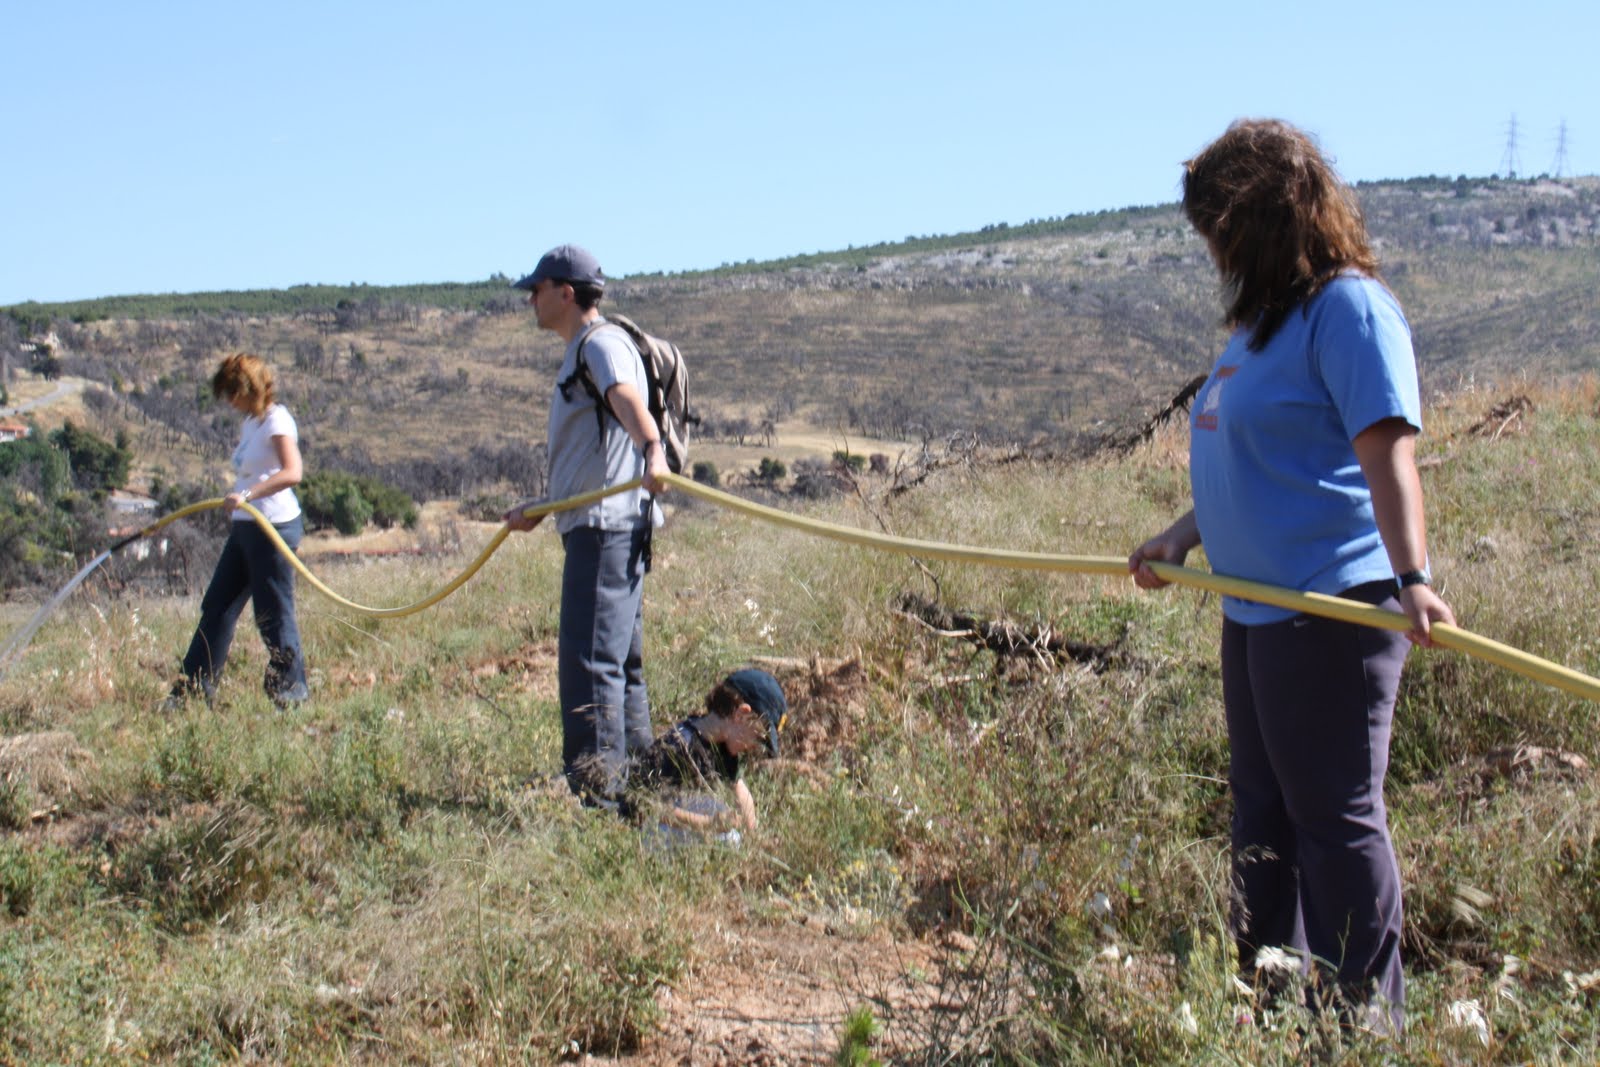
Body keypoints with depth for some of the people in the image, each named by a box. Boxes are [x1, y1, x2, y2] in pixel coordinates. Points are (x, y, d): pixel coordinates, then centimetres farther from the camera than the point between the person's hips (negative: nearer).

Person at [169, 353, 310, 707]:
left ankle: (291, 690, 10)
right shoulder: (250, 423, 15)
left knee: (274, 614, -2)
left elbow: (292, 473, -27)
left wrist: (247, 495, -33)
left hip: (273, 526, -10)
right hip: (245, 528, 10)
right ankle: (195, 688, 17)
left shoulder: (276, 420, -13)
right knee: (217, 607, 11)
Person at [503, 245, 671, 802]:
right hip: (595, 526, 11)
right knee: (620, 660, 15)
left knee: (589, 658, -13)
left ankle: (593, 788, -13)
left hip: (606, 526, -11)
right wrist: (538, 509, 41)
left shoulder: (602, 344, -7)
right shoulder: (581, 354, 25)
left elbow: (629, 403, -31)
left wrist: (652, 452, -50)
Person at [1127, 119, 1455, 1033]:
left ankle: (1364, 1022, 10)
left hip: (1332, 606, -10)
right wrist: (1182, 537, 20)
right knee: (1263, 812, 18)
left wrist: (1409, 576, -34)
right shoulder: (1268, 318, 16)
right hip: (1258, 605, 10)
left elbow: (1389, 452, -24)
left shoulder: (1349, 307, -13)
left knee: (1336, 817, -2)